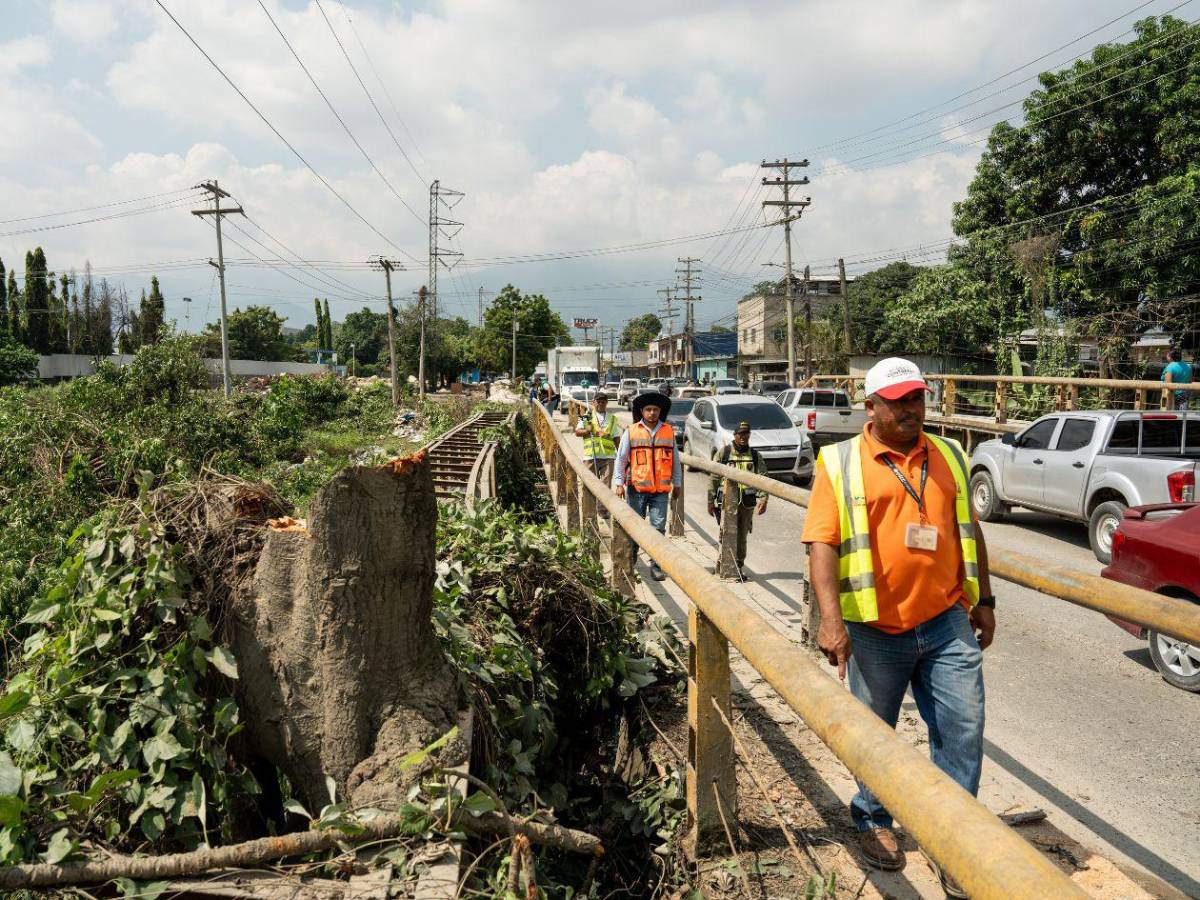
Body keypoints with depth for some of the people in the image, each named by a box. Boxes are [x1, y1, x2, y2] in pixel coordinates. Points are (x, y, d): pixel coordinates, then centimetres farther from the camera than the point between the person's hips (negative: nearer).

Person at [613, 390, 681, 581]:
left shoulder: (669, 431, 8)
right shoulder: (631, 432, 2)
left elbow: (675, 459, 14)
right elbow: (621, 459, 3)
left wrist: (677, 483, 13)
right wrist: (619, 483, -5)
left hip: (661, 490, 1)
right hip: (637, 488, -1)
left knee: (658, 528, -1)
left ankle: (656, 566, 6)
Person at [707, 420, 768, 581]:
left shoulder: (755, 455, 10)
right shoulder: (724, 453, 3)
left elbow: (763, 478, 5)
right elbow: (713, 478, 4)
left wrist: (763, 498, -9)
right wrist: (711, 501, 2)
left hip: (747, 503, 3)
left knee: (742, 537, 9)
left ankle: (739, 567, 18)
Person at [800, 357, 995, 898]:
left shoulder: (947, 458, 9)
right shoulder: (841, 464, -6)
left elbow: (968, 531, 17)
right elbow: (821, 543, -14)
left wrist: (983, 600, 15)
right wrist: (831, 618, -23)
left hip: (947, 621, 3)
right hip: (876, 629, -3)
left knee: (963, 728, 3)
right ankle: (873, 822, 35)